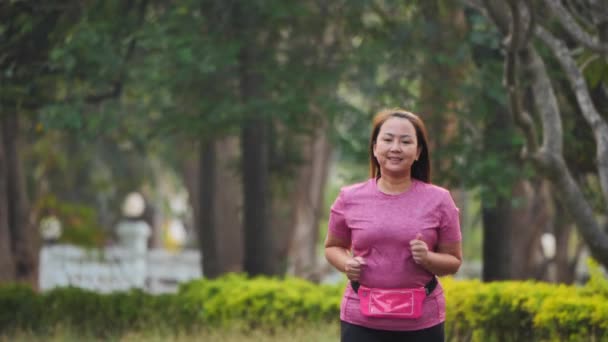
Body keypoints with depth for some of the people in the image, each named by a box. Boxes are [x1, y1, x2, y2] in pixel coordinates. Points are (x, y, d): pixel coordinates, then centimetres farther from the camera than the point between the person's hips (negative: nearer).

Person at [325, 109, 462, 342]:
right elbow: (333, 247, 17)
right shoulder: (350, 199, 1)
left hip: (422, 322, 0)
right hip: (361, 321, 0)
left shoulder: (438, 200, -1)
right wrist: (346, 264, -6)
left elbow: (454, 261, 6)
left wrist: (428, 259, -16)